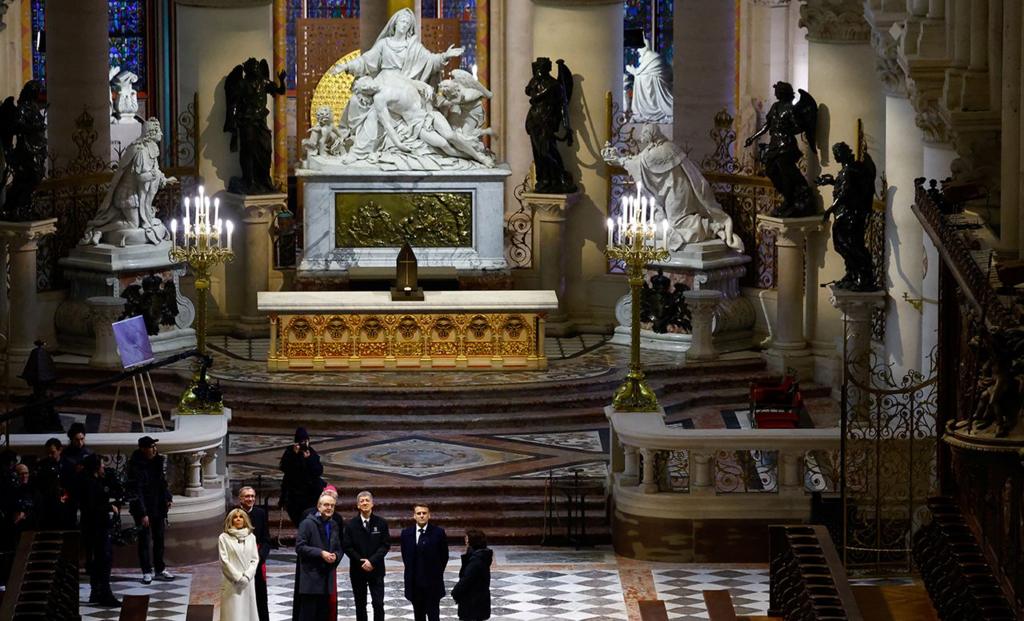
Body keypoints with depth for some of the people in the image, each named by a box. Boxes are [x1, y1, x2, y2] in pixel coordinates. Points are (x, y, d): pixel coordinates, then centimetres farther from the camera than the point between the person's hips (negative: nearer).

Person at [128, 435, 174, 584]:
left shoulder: (157, 462, 4)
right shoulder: (135, 466, -18)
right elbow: (136, 491, -19)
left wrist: (167, 498, 4)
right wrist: (142, 513, -22)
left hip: (158, 508, 7)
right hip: (143, 509, -7)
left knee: (159, 539, 14)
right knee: (145, 540, 1)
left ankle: (160, 570, 25)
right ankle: (147, 572, 9)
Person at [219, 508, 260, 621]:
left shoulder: (251, 537, 10)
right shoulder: (224, 538, -1)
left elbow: (255, 559, 7)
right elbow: (224, 561, -5)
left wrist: (247, 576, -8)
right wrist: (238, 577, -11)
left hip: (248, 582, 3)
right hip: (232, 583, -3)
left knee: (248, 612, 2)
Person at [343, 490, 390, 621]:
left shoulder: (381, 523, 1)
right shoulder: (351, 525, 2)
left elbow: (386, 545, -3)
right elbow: (347, 547, -1)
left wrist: (372, 561, -14)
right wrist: (361, 562, -12)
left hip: (376, 570, -1)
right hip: (357, 571, 1)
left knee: (378, 604, -6)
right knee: (360, 605, 6)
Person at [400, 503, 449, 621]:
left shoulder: (438, 532, -6)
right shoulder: (406, 533, 3)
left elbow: (444, 556, 2)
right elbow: (405, 556, 13)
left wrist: (437, 573, 3)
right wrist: (412, 572, 10)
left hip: (433, 583, -3)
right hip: (414, 583, 3)